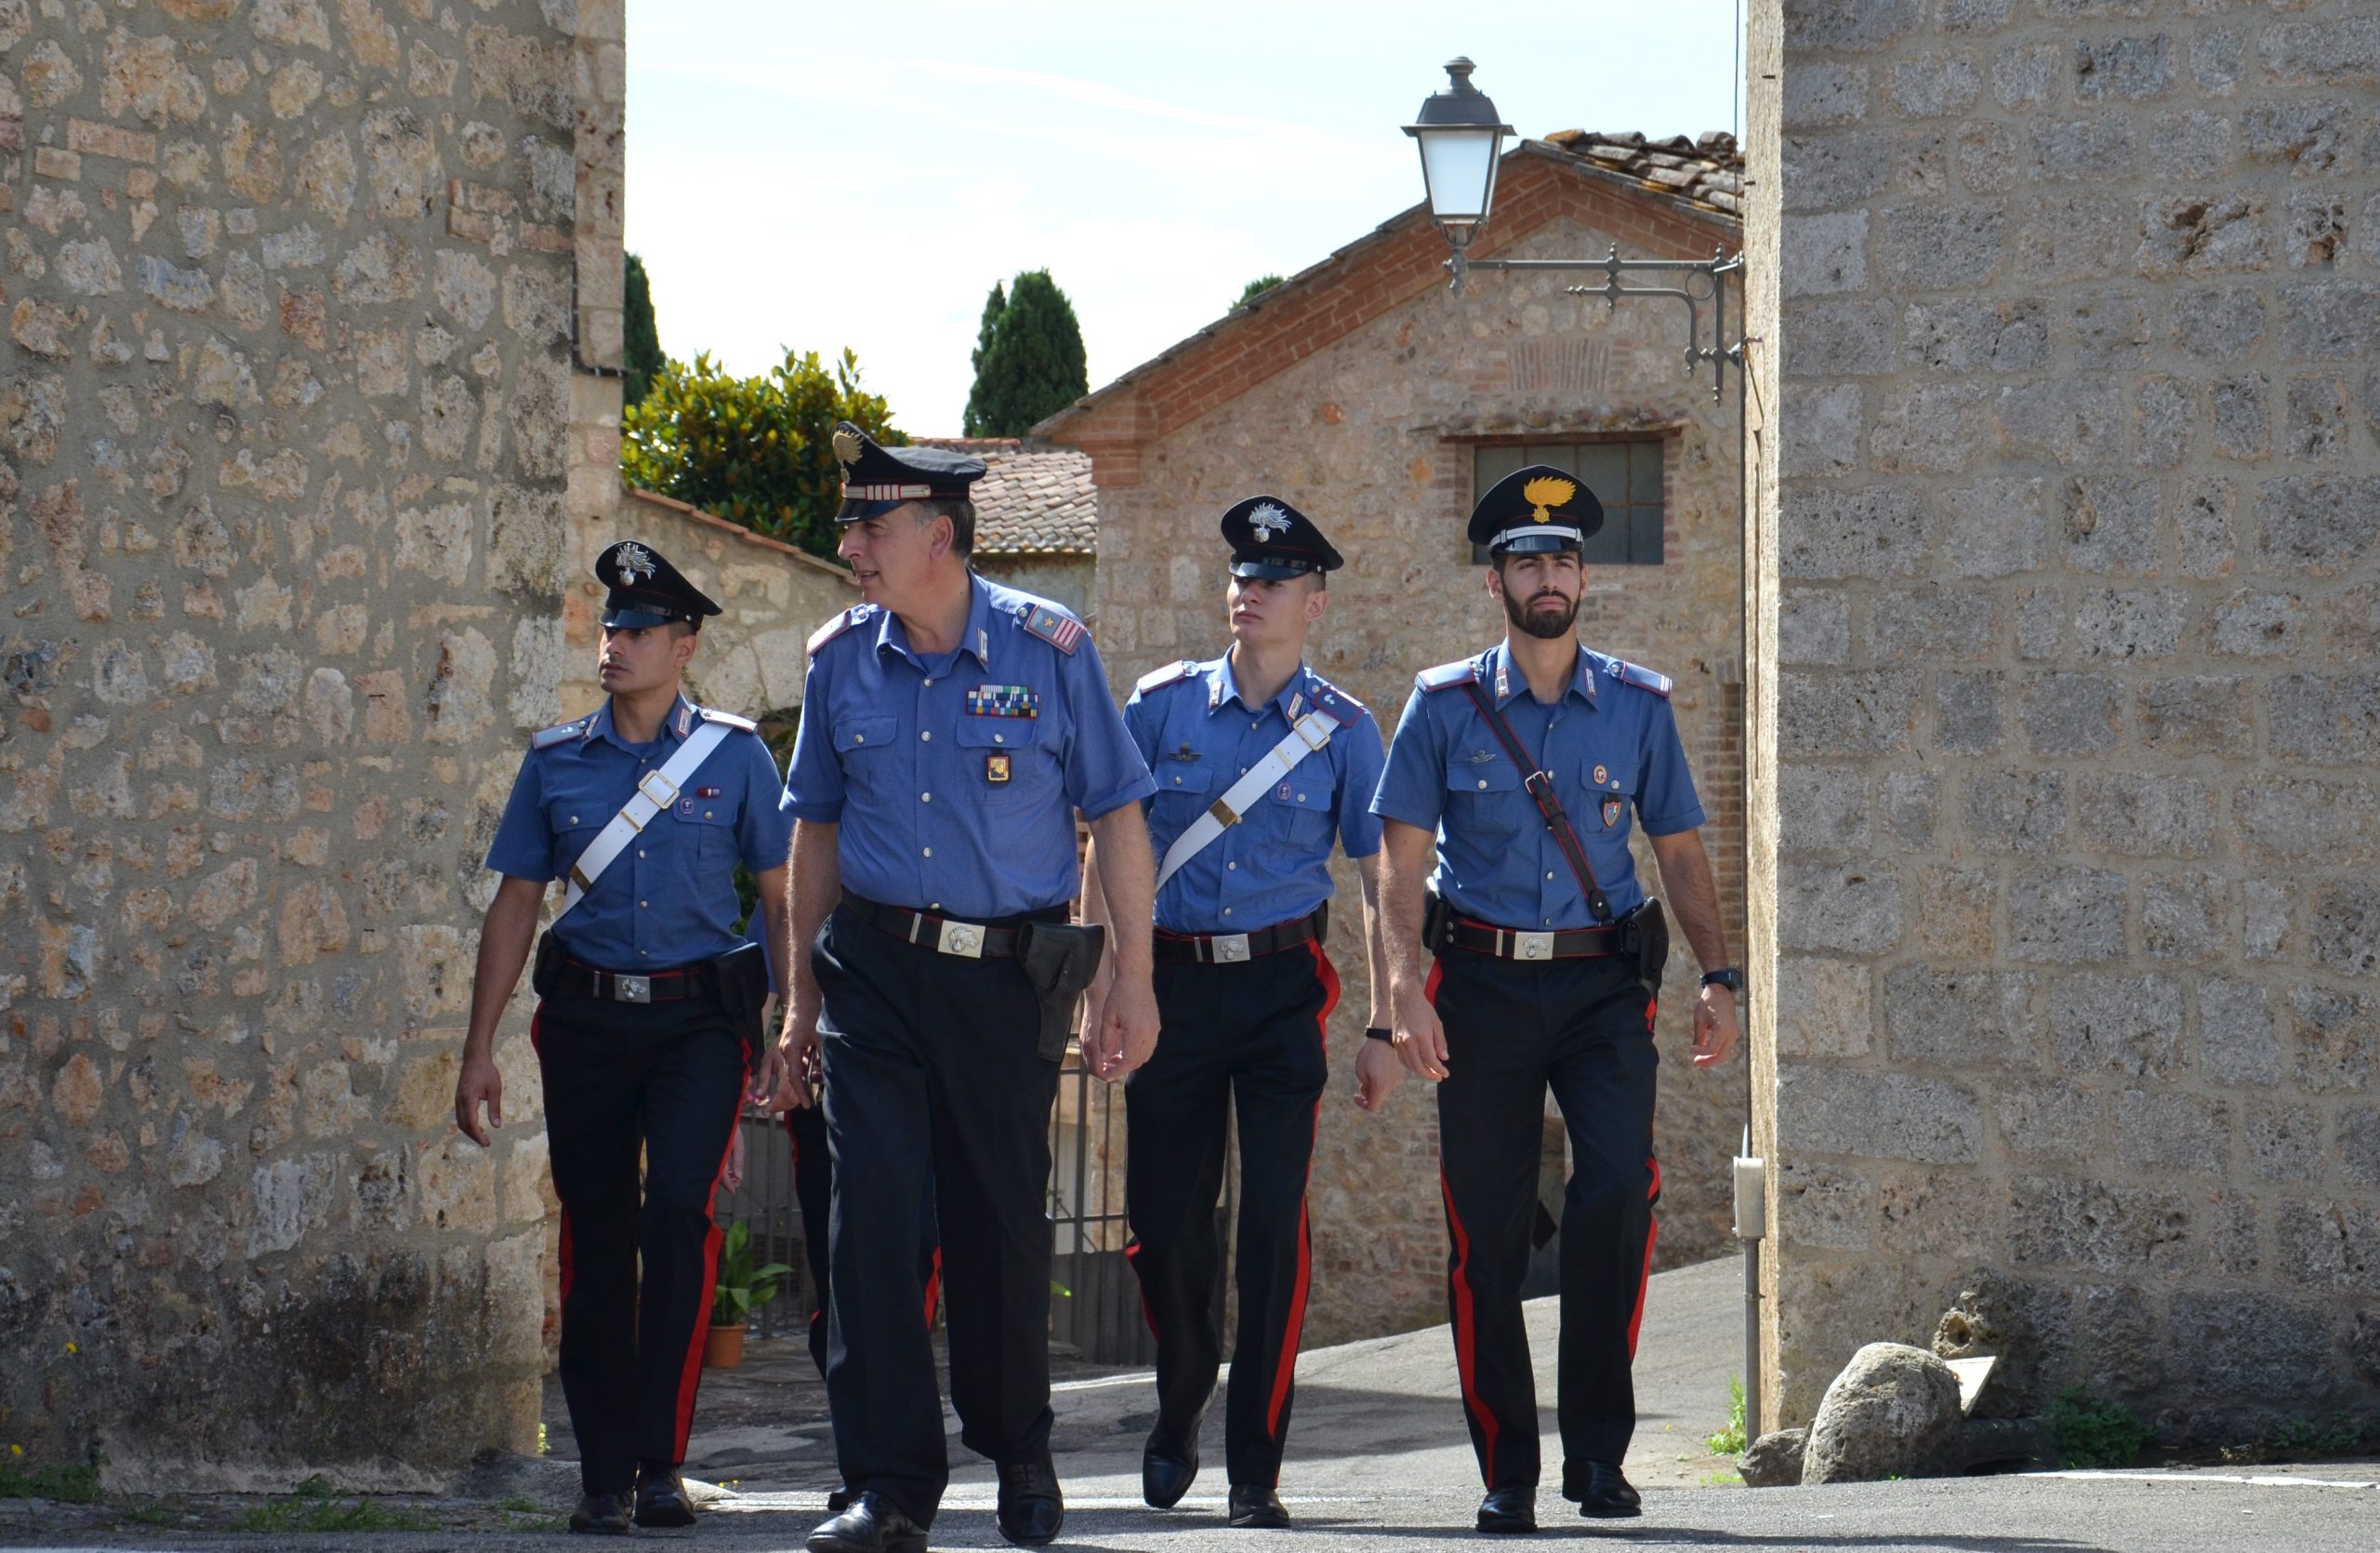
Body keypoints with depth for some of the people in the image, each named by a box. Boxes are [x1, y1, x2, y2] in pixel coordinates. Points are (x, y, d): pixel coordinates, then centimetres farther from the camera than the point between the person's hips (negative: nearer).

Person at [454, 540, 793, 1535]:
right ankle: (603, 1477, 12)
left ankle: (660, 1460, -13)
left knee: (679, 1208, -20)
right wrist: (479, 1050, 8)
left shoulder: (734, 757, 4)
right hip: (586, 1018, 3)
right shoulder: (556, 762, 9)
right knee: (595, 1238, 3)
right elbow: (515, 906, 12)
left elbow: (784, 897, 6)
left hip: (700, 1016, -2)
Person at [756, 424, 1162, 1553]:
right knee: (872, 1216, -10)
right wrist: (804, 999, 14)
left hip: (1008, 978, -2)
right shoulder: (840, 659, 5)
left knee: (1003, 1221, 7)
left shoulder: (1048, 650, -4)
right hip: (875, 970, 2)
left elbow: (1116, 815, 0)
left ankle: (1018, 1450, 31)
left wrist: (1134, 984, -3)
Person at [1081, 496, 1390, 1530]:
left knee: (1274, 1221, -8)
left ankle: (1255, 1471, -2)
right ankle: (1180, 1410, 31)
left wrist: (1385, 1020, -7)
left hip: (1284, 989, -1)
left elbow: (1378, 879, 2)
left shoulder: (1344, 732, 2)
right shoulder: (1161, 705, 4)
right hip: (1172, 984, 1)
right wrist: (1095, 980, 1)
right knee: (1163, 1218, 3)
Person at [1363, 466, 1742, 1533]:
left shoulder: (1639, 706, 9)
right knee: (1486, 1227, 0)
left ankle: (1598, 1448, -7)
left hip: (1602, 983, 0)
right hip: (1482, 985, 0)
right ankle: (1506, 1475, 11)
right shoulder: (1445, 706, 5)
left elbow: (1681, 852, 13)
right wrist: (1404, 987, -12)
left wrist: (1718, 978, 3)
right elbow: (1401, 861, 1)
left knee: (1619, 1183, -20)